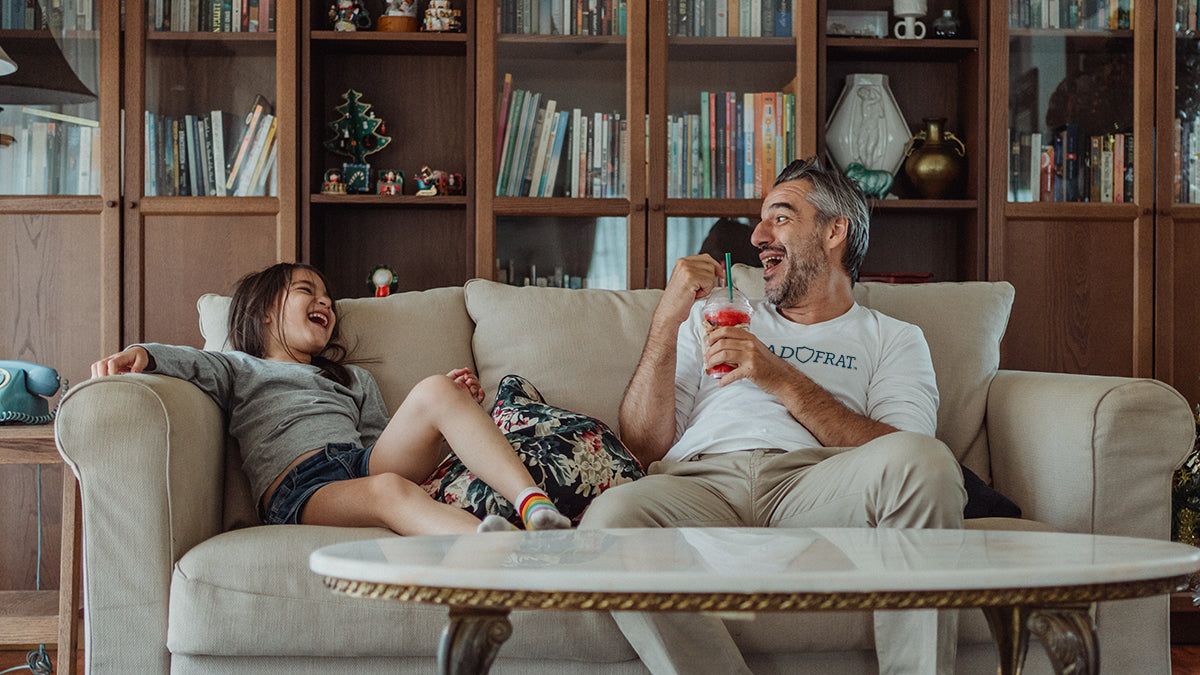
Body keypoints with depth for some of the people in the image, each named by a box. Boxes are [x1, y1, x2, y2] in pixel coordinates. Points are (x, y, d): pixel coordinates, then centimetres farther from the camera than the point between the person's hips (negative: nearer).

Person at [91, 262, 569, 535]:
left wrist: (448, 403, 11)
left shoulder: (354, 379, 42)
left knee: (435, 390, -23)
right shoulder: (241, 369, 29)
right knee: (388, 490, -39)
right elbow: (190, 363, 7)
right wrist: (141, 355, -16)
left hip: (366, 460, 4)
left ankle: (533, 505, -42)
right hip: (298, 487, -4)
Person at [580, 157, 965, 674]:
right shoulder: (711, 317, 32)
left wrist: (782, 380, -3)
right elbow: (646, 448, 18)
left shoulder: (893, 339, 24)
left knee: (923, 459, -34)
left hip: (812, 486, -1)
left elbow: (904, 458, 2)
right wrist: (665, 322, 7)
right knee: (610, 518, -35)